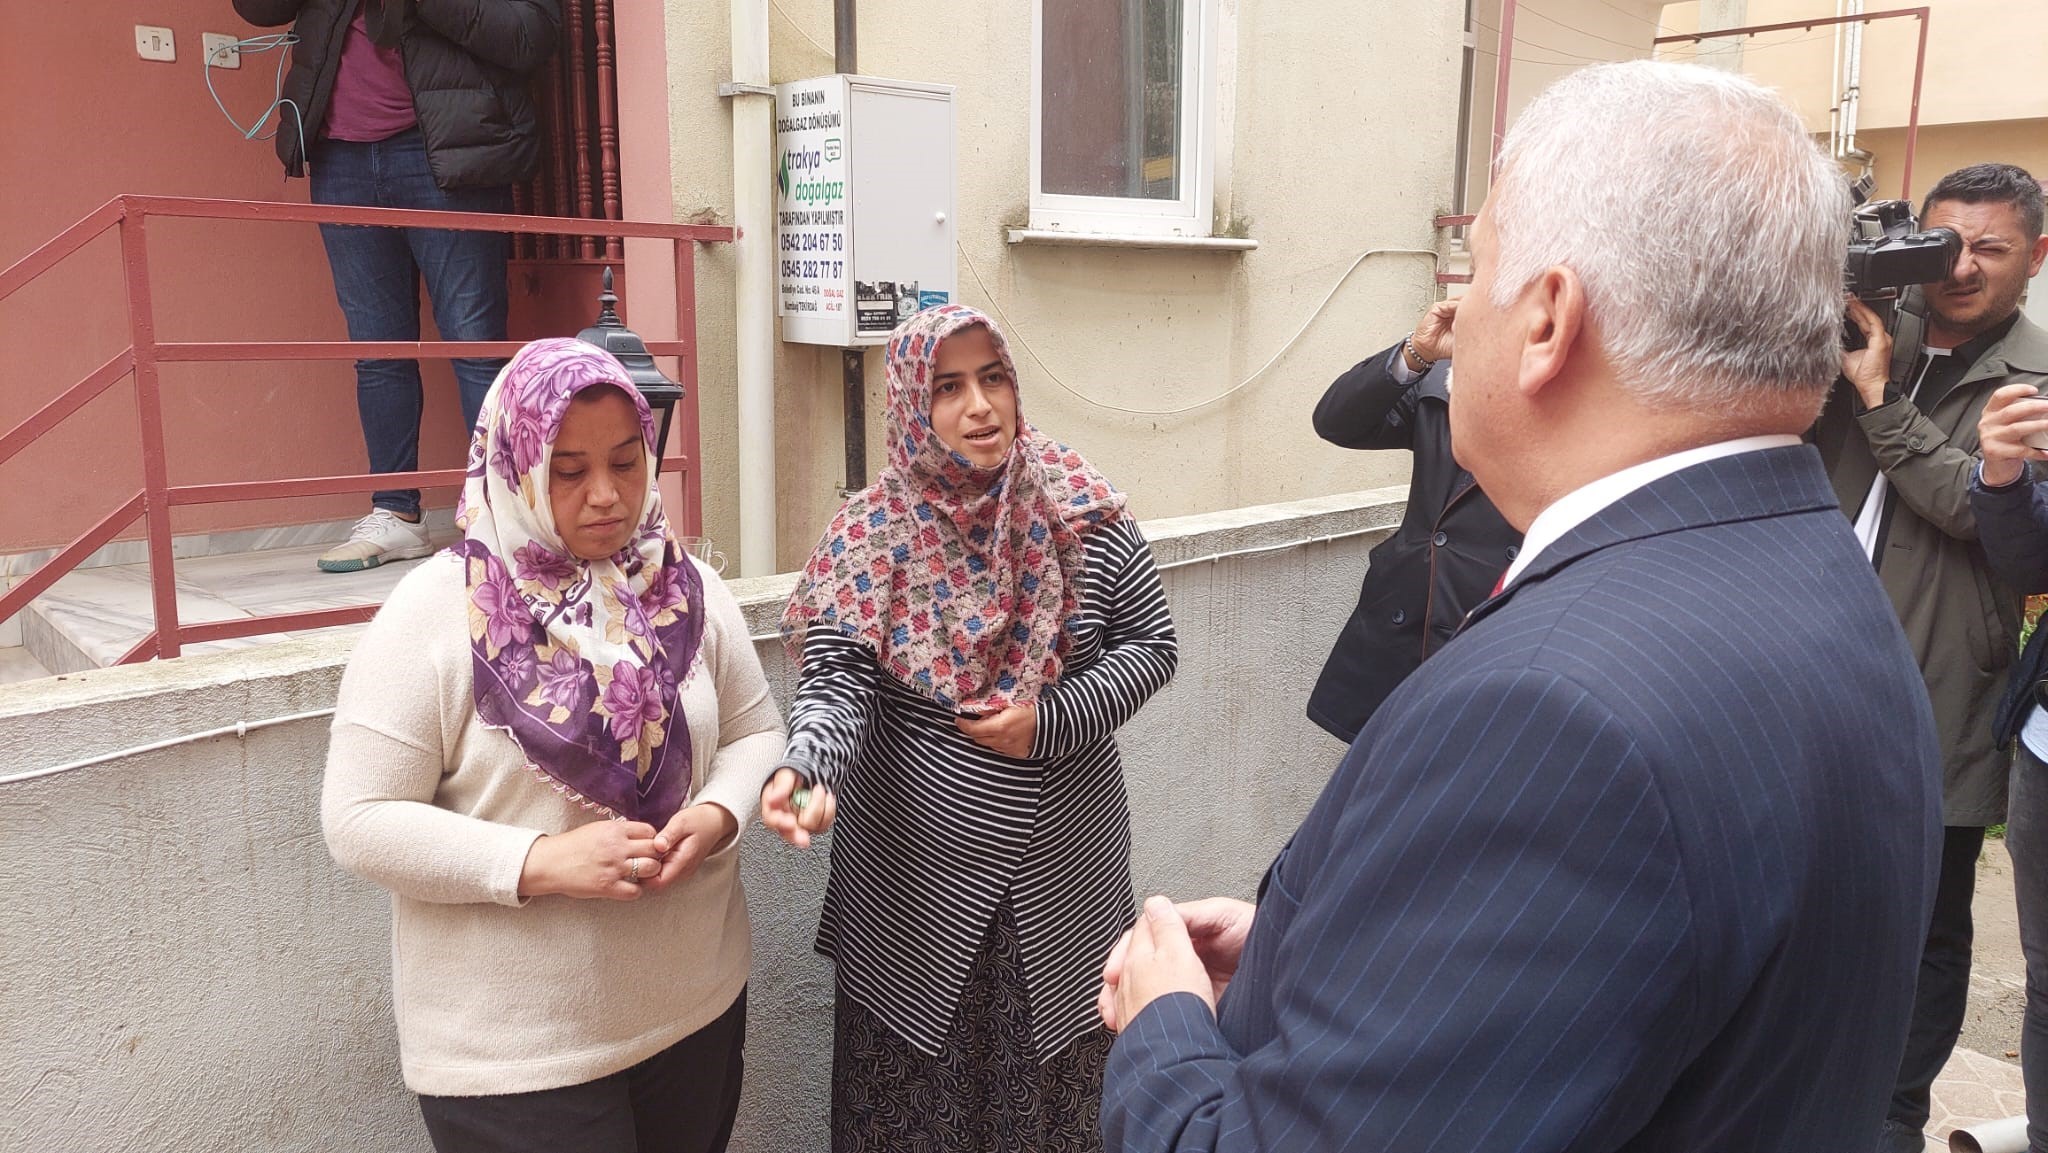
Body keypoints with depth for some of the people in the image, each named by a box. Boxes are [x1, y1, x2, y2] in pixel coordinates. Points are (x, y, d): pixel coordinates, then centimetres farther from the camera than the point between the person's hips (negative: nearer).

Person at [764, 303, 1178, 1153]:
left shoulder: (1084, 515, -5)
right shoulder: (872, 536, -7)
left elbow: (1151, 646, 0)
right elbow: (837, 679, -14)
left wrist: (1052, 720, -15)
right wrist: (807, 765, -35)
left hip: (1064, 862, 1)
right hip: (917, 869, -1)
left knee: (1054, 1078, 17)